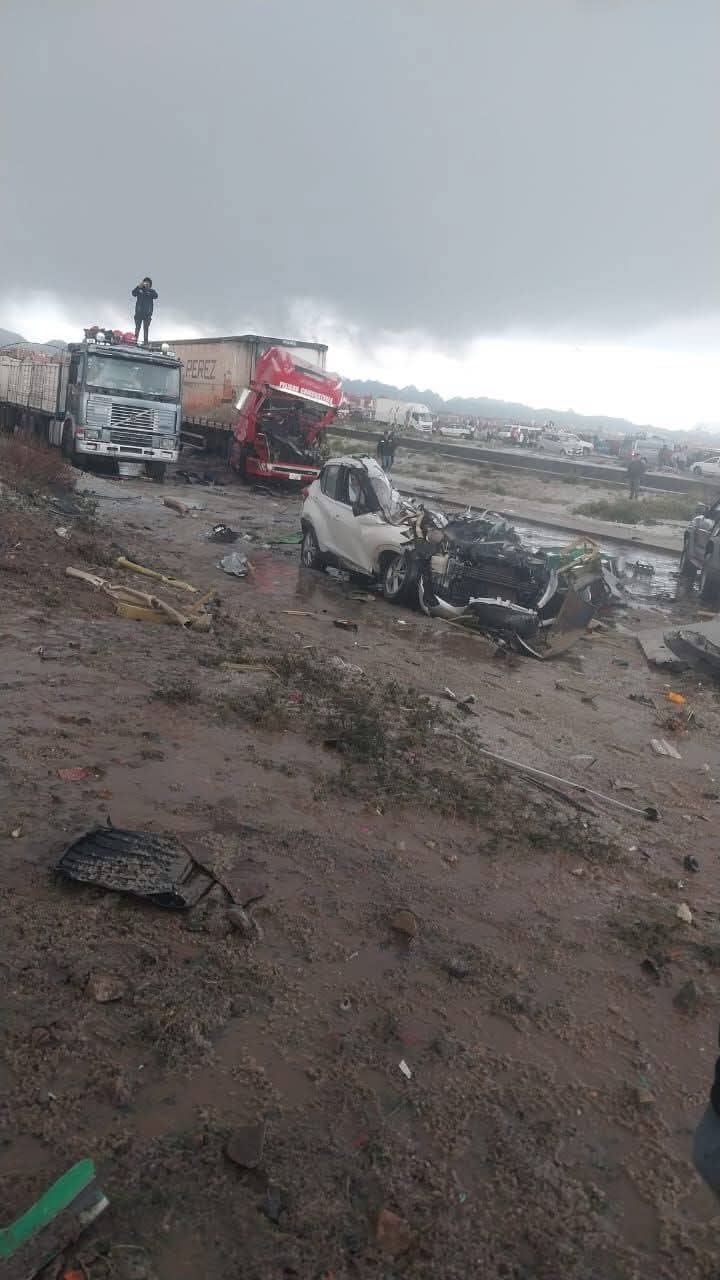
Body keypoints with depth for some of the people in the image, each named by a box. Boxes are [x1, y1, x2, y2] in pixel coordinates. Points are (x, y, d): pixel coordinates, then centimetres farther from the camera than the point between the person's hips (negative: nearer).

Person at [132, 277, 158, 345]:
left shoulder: (151, 291, 11)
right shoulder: (139, 290, 11)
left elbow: (155, 296, -9)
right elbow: (133, 293, -7)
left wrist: (149, 288, -22)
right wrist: (139, 286, -21)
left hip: (147, 313, 0)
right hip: (139, 312, 0)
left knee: (146, 328, 0)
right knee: (137, 327, -6)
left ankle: (145, 343, -2)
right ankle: (135, 340, -10)